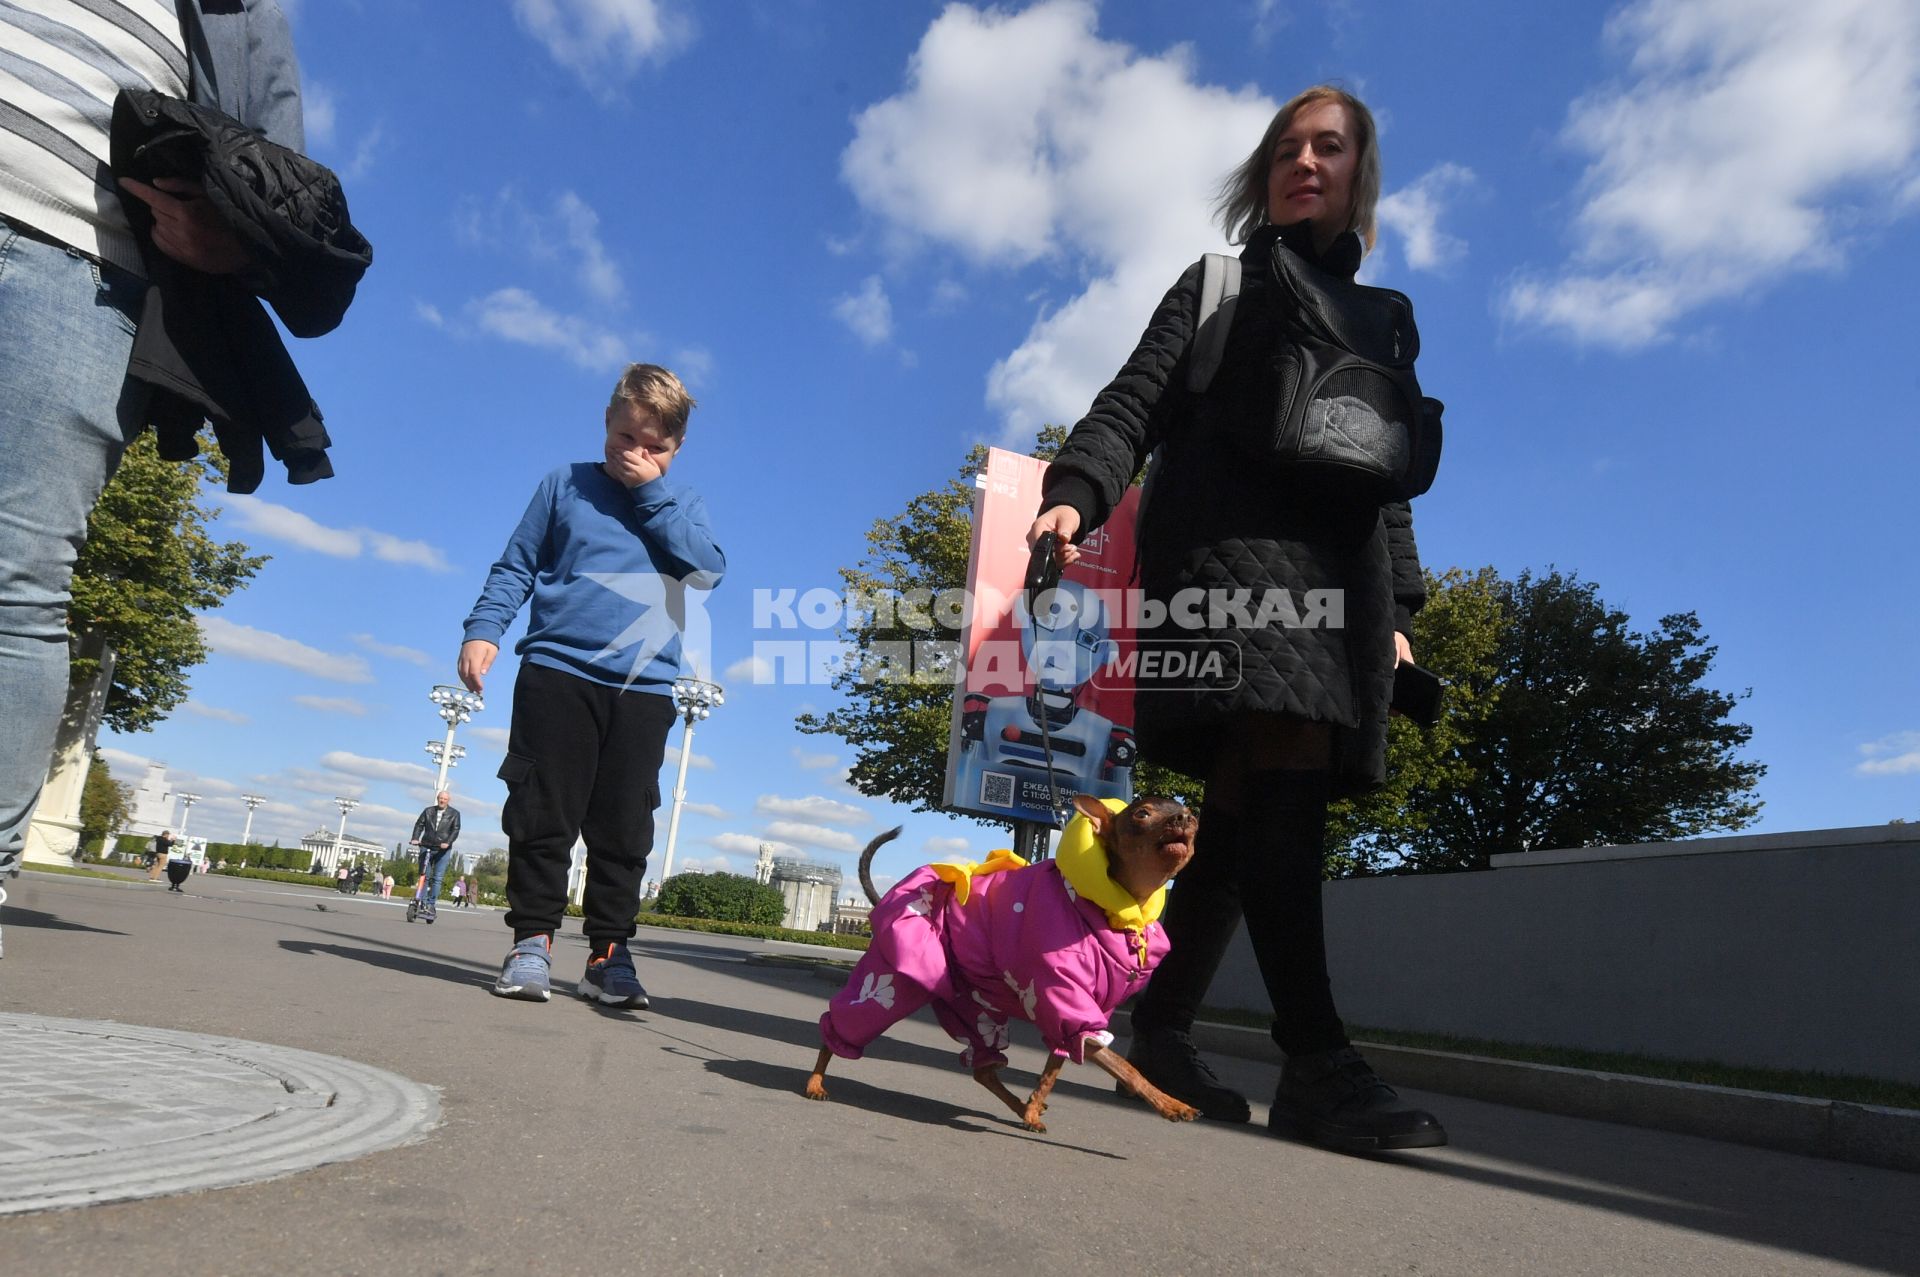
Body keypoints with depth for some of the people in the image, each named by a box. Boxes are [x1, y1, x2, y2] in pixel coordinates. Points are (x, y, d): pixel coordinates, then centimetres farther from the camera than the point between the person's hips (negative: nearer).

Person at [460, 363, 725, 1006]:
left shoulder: (683, 504, 13)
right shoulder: (565, 484, 11)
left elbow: (708, 569, -5)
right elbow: (515, 566, 11)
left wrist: (652, 491, -6)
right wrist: (483, 630, -4)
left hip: (644, 687, 1)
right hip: (557, 672, 0)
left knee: (623, 831, 2)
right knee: (542, 816, -1)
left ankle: (608, 954, 10)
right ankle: (532, 941, 10)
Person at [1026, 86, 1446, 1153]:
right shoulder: (1220, 284, 18)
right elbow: (1134, 405, 5)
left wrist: (1398, 605, 15)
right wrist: (1076, 493, -15)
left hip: (1337, 574, 5)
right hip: (1230, 547, -5)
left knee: (1246, 811, -2)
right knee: (1283, 783, -22)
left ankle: (1162, 1029, 6)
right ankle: (1319, 1063, -23)